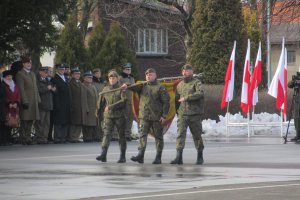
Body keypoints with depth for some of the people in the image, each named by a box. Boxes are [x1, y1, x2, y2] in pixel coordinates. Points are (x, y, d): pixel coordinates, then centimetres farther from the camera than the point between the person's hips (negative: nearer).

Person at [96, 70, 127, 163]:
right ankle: (103, 154, -21)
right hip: (108, 115, 2)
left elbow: (124, 101, -14)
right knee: (106, 134, -12)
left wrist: (110, 106, -17)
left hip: (120, 116, -2)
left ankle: (123, 156, 11)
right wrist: (98, 113, 20)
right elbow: (100, 102, 19)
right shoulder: (105, 89, 11)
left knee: (122, 135, 3)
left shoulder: (121, 89, -1)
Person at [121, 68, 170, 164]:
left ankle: (158, 157, 11)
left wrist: (164, 115, -11)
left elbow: (166, 102, -4)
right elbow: (135, 87, -6)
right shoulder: (143, 86, 13)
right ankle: (140, 155, -17)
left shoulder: (160, 88, 0)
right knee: (142, 135, -9)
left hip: (157, 117, -3)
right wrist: (127, 86, -28)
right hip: (144, 116, 3)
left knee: (158, 136, 4)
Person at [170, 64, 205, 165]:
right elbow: (177, 99, 26)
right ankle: (179, 157, -14)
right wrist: (177, 111, 17)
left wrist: (186, 98, -19)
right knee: (180, 134, -9)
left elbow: (200, 93, -20)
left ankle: (200, 157, 18)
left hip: (194, 114, -4)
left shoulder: (196, 82, -1)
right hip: (182, 114, 4)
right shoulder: (180, 85, 16)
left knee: (197, 135, 5)